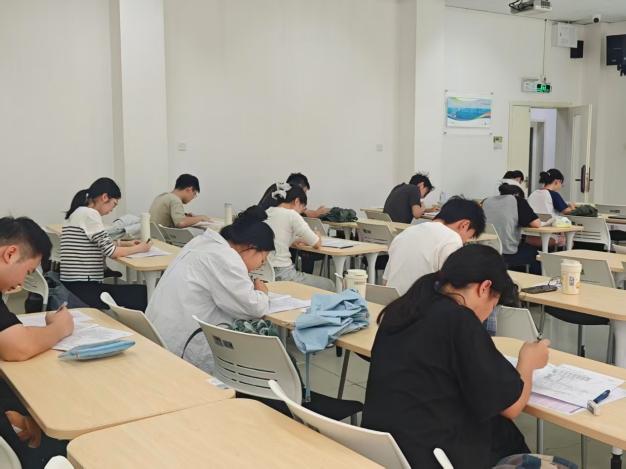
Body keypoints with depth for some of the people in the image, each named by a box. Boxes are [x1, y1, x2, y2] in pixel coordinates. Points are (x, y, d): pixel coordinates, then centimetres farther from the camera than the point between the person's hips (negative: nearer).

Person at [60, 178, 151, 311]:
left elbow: (101, 244, 24)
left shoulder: (80, 212, 15)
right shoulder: (89, 214, -13)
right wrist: (138, 248, -1)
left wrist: (126, 243, 14)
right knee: (143, 293, -8)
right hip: (83, 289, -10)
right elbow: (111, 251, -15)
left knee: (141, 291, 8)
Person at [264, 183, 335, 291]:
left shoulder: (266, 213, 10)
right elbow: (317, 244, -5)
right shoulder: (291, 214, -11)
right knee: (329, 285, 11)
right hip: (281, 275, -8)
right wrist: (317, 236, 16)